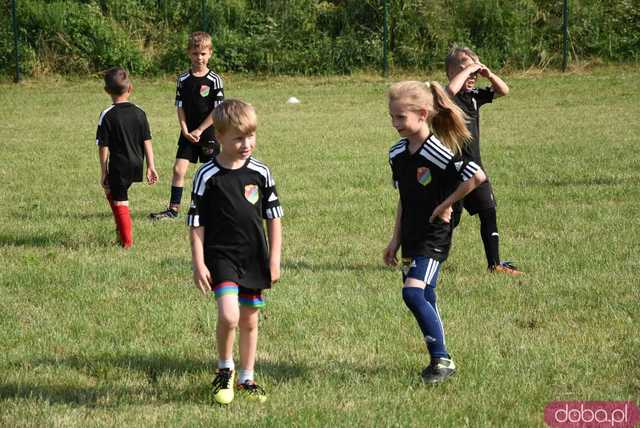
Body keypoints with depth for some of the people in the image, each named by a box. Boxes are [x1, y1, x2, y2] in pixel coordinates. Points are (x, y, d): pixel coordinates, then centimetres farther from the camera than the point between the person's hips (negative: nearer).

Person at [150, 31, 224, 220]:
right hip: (188, 133, 2)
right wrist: (185, 130, -9)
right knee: (179, 169, -6)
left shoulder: (214, 80, -7)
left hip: (208, 134, -2)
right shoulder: (183, 80, 2)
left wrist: (199, 130, -12)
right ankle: (173, 209, -1)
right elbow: (180, 108, 4)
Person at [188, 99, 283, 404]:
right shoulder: (207, 177, -10)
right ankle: (224, 370, 4)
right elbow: (196, 224, -5)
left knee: (250, 321, 12)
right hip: (221, 256, -4)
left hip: (254, 258, 4)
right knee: (228, 316, -20)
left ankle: (246, 379, 27)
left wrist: (274, 260, 4)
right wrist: (198, 264, -9)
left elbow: (274, 218, 7)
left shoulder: (260, 173, -1)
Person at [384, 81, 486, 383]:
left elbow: (477, 177, -24)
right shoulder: (397, 153, 7)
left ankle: (441, 359, -14)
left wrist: (446, 204, -16)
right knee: (425, 301, 11)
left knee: (413, 293, -20)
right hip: (411, 238, 8)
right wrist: (395, 240, 17)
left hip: (433, 237, -8)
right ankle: (440, 361, 21)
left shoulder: (437, 152, -17)